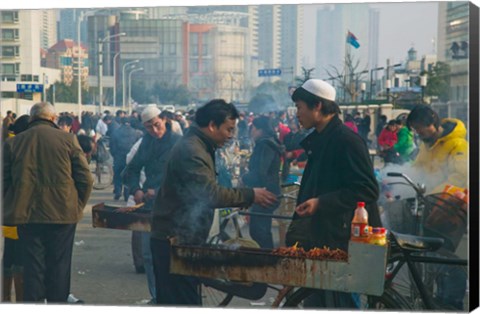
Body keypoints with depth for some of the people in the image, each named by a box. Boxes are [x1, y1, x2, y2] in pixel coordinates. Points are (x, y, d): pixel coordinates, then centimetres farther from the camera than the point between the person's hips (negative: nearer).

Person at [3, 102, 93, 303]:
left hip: (26, 216, 1)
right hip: (62, 215, -1)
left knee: (33, 269, 8)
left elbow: (4, 182, 3)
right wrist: (77, 207, 8)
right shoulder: (68, 139, -4)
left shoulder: (12, 143, 1)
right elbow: (85, 179, -4)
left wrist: (10, 210, 13)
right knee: (59, 268, 9)